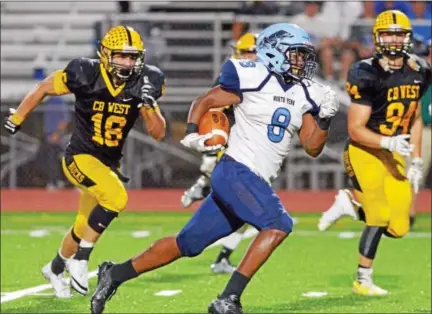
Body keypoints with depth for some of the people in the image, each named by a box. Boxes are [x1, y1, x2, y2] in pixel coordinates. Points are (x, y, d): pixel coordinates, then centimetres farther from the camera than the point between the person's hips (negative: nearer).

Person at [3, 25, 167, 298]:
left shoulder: (142, 83, -9)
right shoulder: (85, 75, -20)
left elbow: (159, 133, -8)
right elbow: (43, 89, -3)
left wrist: (148, 104, -25)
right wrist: (17, 119, 3)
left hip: (110, 163, 6)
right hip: (81, 157, -5)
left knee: (85, 228, 20)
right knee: (116, 197, -30)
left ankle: (55, 269, 48)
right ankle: (80, 259, -13)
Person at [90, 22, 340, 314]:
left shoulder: (304, 95, 11)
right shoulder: (253, 79, -9)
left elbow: (312, 147, 13)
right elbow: (204, 102, 0)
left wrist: (324, 118, -3)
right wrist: (192, 134, -15)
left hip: (257, 182, 7)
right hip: (235, 172, -7)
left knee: (188, 243, 10)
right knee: (278, 224, -25)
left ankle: (115, 274, 22)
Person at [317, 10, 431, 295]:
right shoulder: (367, 75, -17)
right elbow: (355, 129, -17)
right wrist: (389, 143, -32)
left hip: (394, 156, 6)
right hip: (365, 152, -6)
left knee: (398, 228, 2)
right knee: (380, 217, -10)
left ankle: (350, 204, 25)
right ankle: (363, 280, 6)